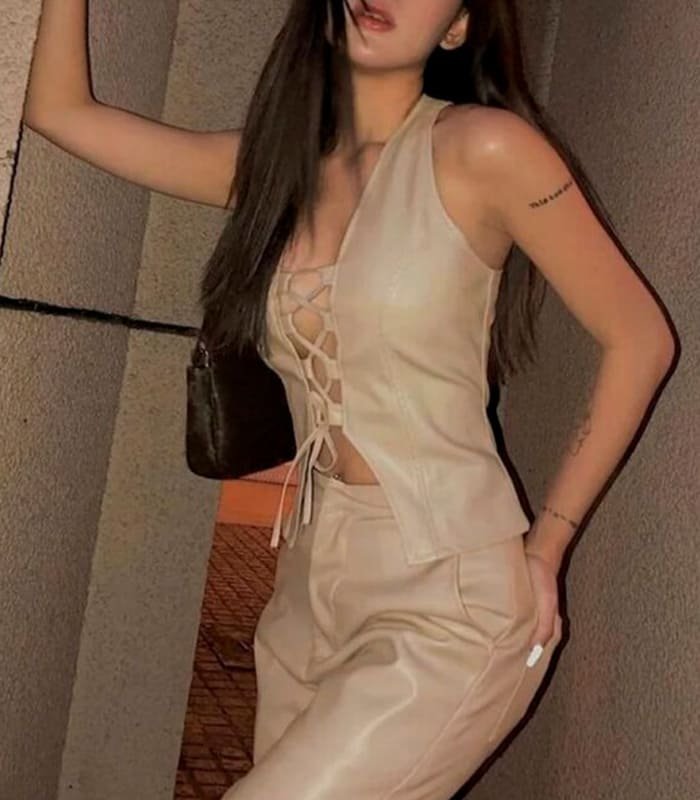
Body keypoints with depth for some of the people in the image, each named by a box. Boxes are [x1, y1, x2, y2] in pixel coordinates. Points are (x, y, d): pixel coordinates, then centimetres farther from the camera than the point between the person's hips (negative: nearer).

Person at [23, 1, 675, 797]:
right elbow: (59, 109, 11)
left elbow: (641, 339, -5)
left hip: (444, 598, -5)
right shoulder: (272, 159, 5)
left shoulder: (482, 149, -11)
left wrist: (546, 544, -3)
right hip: (309, 588, 6)